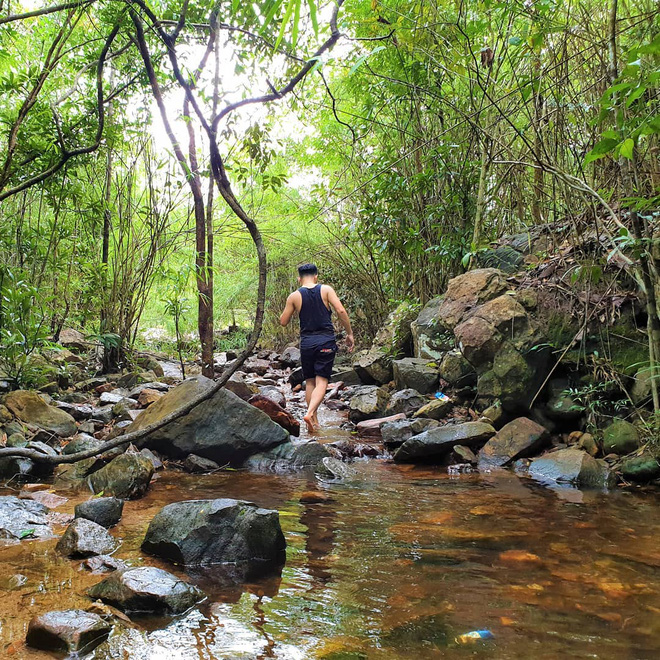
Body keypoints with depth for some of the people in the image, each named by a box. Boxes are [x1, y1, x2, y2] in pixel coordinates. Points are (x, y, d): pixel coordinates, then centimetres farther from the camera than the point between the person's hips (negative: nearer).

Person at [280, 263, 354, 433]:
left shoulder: (294, 296, 2)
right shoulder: (326, 290, -1)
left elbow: (283, 322, 7)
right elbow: (341, 311, -10)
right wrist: (349, 333, -1)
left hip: (306, 342, 2)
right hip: (326, 342, -1)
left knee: (309, 382, 15)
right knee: (321, 381, -2)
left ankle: (314, 420, 16)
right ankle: (310, 413, -22)